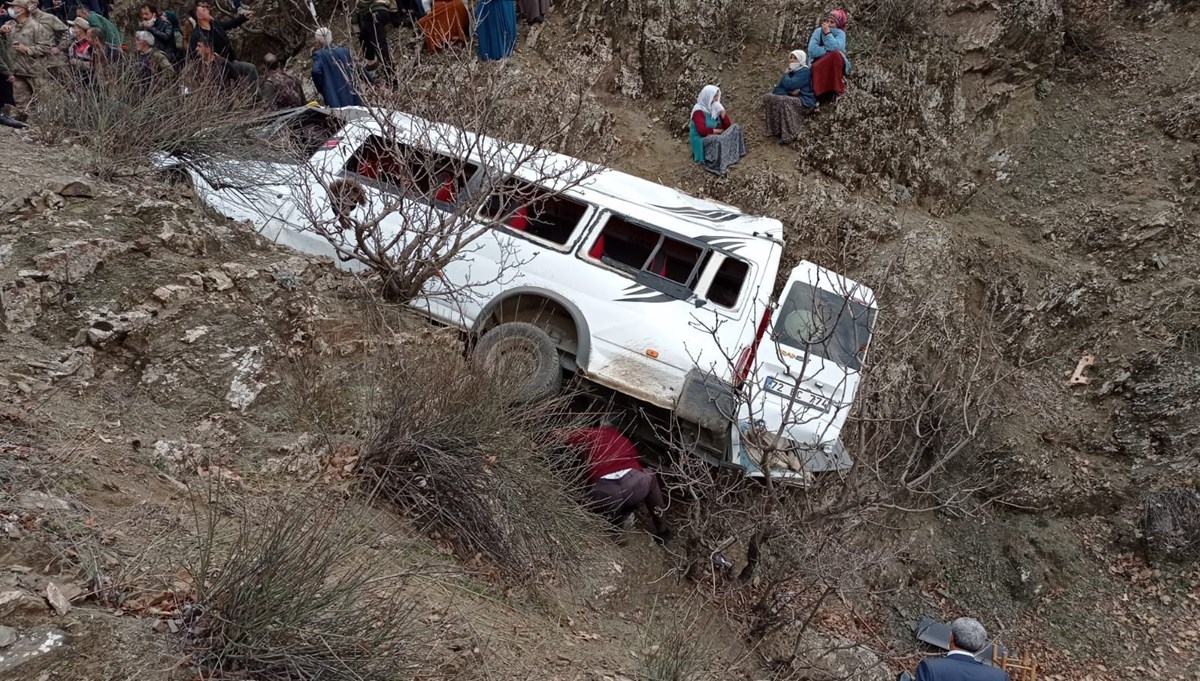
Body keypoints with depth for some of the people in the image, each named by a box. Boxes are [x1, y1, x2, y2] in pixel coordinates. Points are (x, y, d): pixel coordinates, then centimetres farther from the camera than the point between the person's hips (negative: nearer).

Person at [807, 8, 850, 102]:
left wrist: (827, 33, -23)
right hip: (819, 64, 0)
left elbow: (835, 48, -27)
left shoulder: (840, 33, -5)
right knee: (816, 67, -35)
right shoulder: (818, 31, -1)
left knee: (835, 54, -33)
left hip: (837, 66, 0)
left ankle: (836, 89, -25)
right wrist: (829, 50, -19)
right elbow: (812, 50, -17)